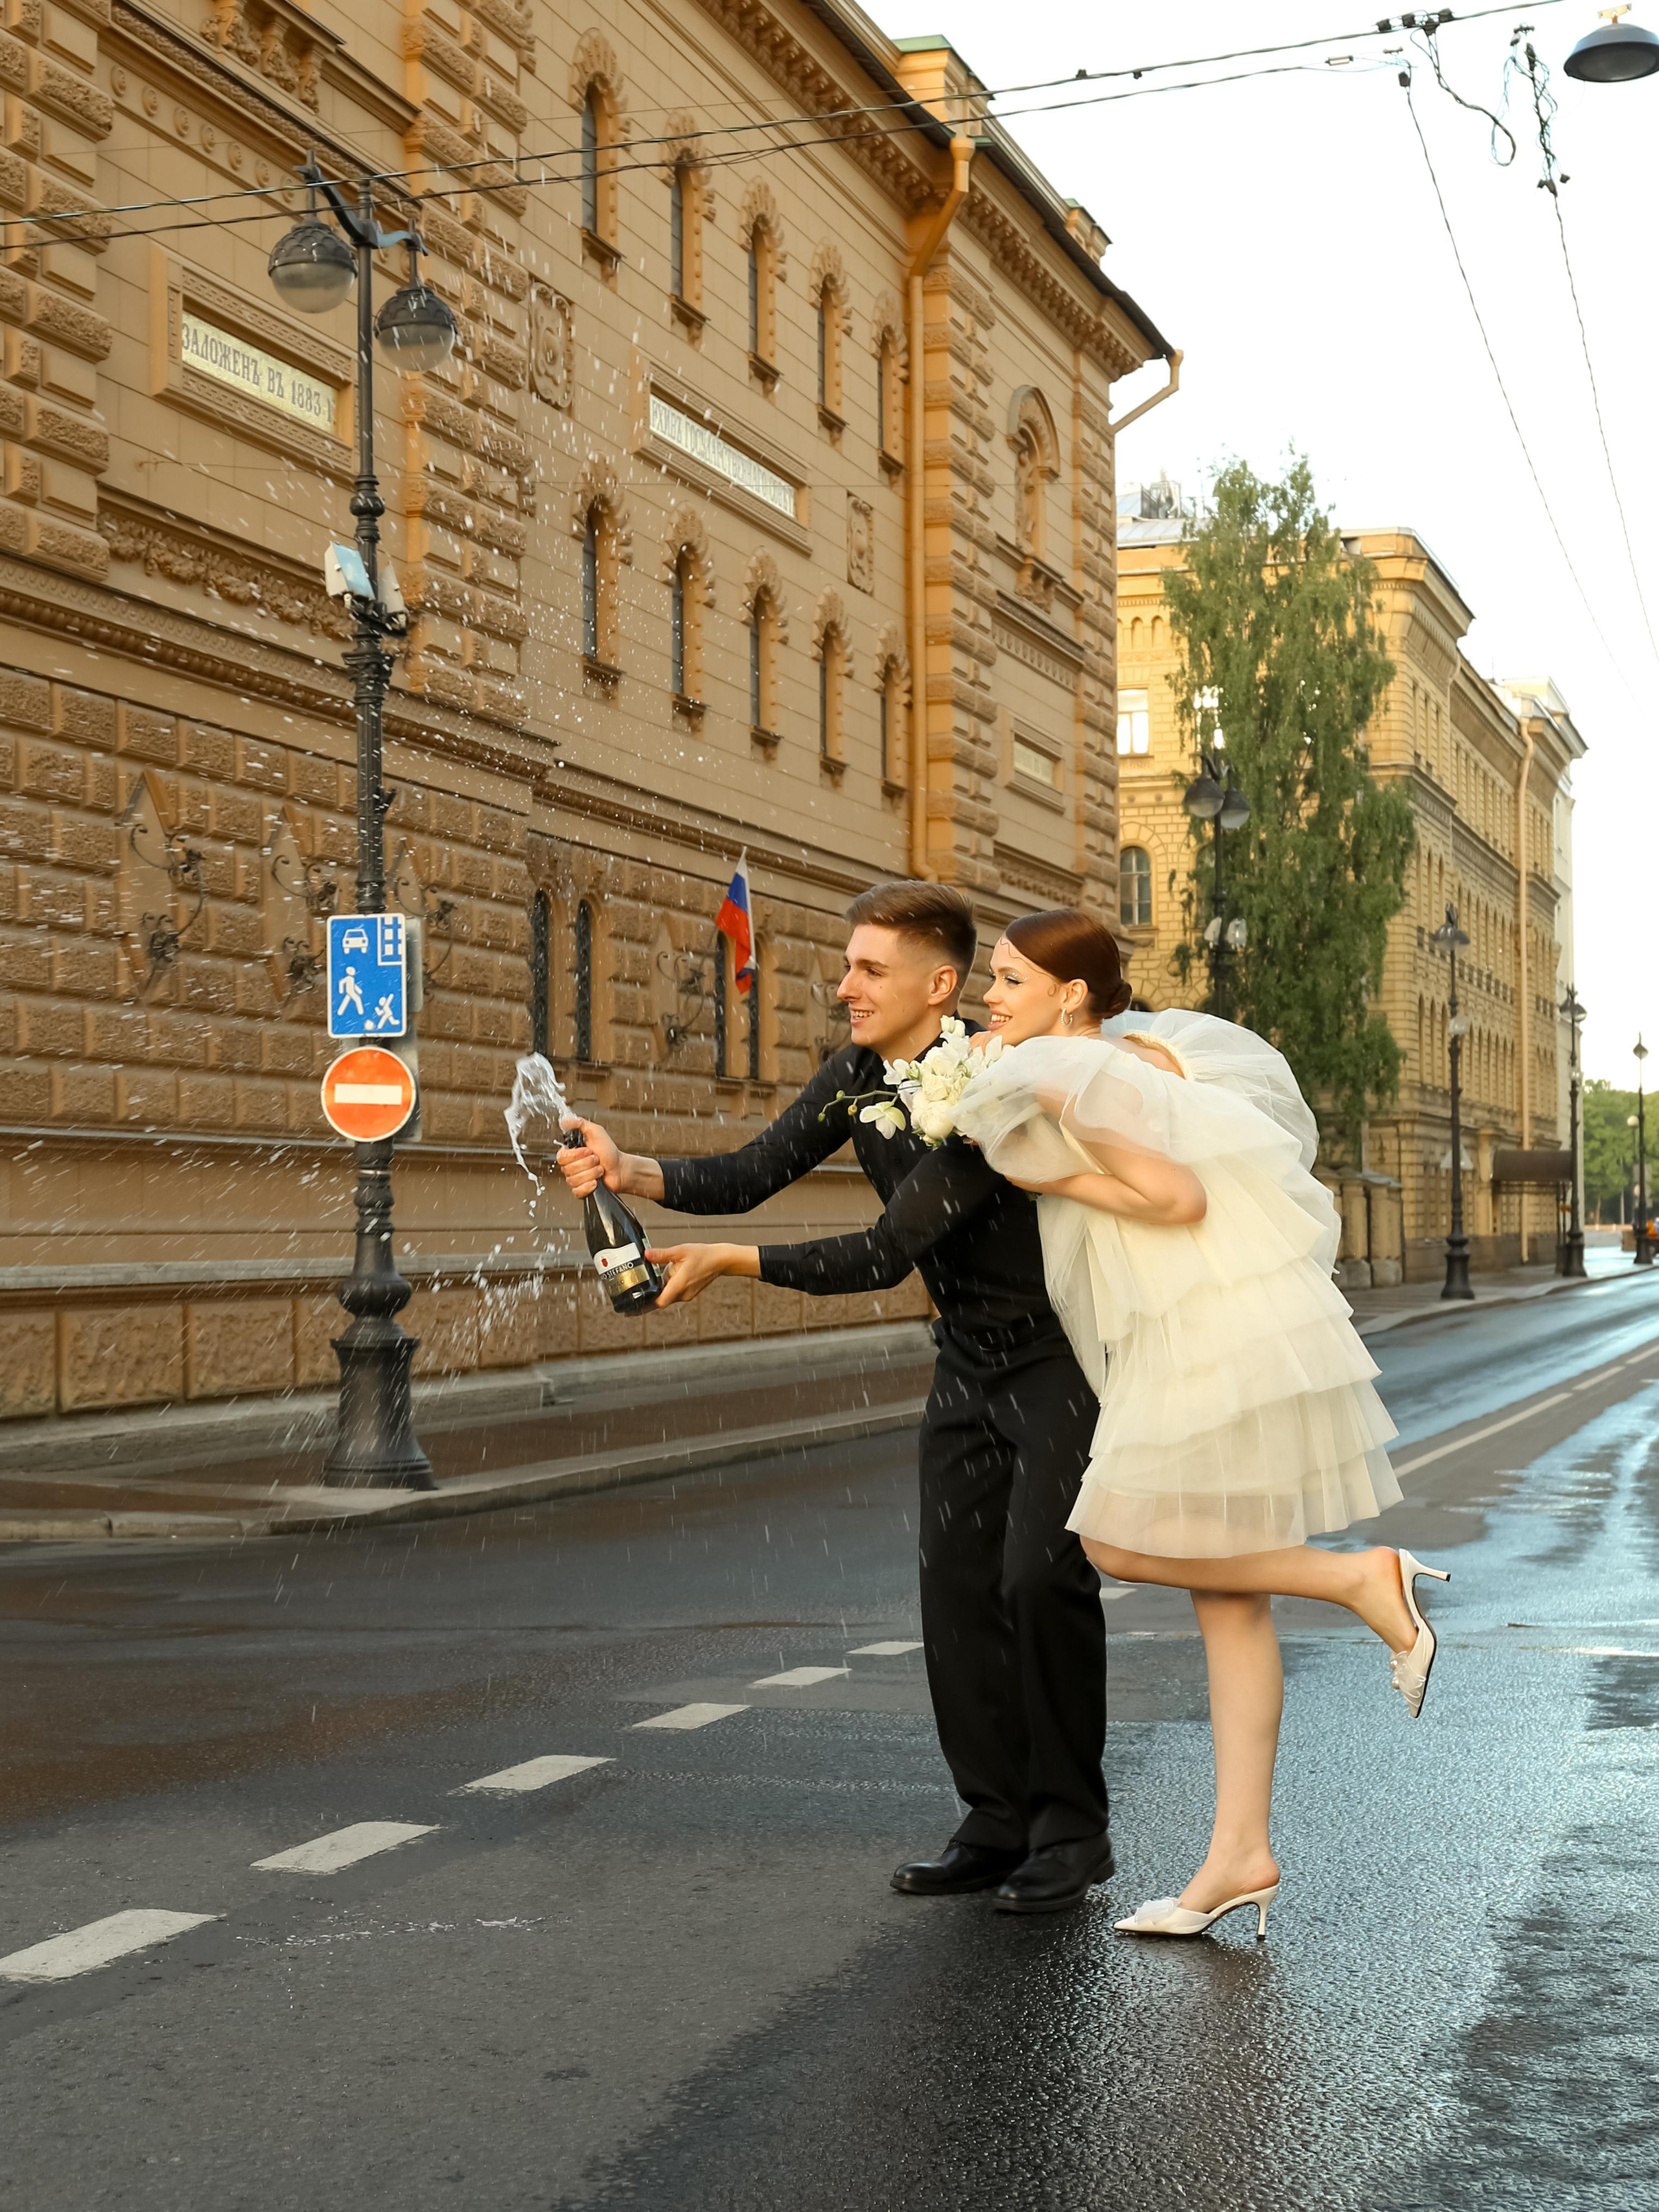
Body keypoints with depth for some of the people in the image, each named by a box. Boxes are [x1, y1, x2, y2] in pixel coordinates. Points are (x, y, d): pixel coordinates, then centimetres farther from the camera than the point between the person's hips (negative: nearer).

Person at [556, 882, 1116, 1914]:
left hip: (1060, 1354, -8)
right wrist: (632, 1170, -20)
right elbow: (752, 1174, -3)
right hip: (969, 1363, 8)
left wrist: (731, 1263, -27)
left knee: (1042, 1575, -15)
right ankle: (1000, 1821, 12)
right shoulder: (859, 1075, -1)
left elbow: (887, 1254, -29)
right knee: (957, 1586, 3)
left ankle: (1072, 1827, 0)